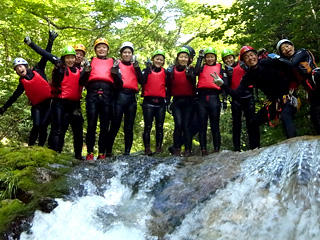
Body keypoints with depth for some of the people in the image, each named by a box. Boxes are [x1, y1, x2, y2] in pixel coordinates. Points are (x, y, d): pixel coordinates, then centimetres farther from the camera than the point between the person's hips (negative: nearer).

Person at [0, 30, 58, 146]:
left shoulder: (37, 70, 3)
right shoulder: (22, 82, 8)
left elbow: (46, 55, 1)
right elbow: (15, 96, 12)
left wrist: (51, 40, -2)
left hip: (48, 102, -1)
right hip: (37, 106, 1)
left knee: (43, 126, -11)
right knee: (36, 126, -15)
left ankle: (40, 148, 0)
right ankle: (30, 147, -4)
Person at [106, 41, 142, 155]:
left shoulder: (135, 66, 19)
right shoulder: (117, 64, 9)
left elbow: (141, 81, 3)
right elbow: (117, 81, -4)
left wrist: (136, 66, -4)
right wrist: (114, 70, -19)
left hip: (132, 97, 3)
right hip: (120, 96, -3)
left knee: (129, 127, 4)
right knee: (115, 125, -8)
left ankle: (127, 151, 8)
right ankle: (108, 151, -3)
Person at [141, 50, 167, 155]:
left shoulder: (164, 72, 13)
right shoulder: (147, 70, 8)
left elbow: (168, 86, 11)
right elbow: (141, 81, -12)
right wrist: (147, 69, -15)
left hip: (161, 102, 3)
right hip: (148, 102, -2)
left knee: (160, 126, 4)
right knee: (148, 126, -2)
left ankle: (159, 148, 10)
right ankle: (147, 148, 1)